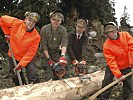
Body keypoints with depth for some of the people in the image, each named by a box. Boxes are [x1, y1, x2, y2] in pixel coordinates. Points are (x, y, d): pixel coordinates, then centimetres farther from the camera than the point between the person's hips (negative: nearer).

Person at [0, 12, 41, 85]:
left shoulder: (36, 36, -21)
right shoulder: (16, 23, -17)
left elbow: (30, 52, -20)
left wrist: (21, 64, -25)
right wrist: (7, 33, -2)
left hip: (27, 58, -2)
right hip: (13, 56, 3)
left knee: (33, 78, -16)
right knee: (16, 78, 12)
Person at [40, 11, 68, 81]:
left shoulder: (63, 30, -7)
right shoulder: (44, 29, -14)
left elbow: (64, 44, -20)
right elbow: (44, 45, -14)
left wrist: (62, 56, -37)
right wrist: (49, 59, -17)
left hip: (56, 53, 3)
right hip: (46, 53, -3)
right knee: (49, 74, -14)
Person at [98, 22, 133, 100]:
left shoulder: (126, 35, -15)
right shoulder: (106, 46, -22)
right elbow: (111, 62, -24)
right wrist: (118, 75, -29)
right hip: (113, 67, -2)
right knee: (107, 82, -1)